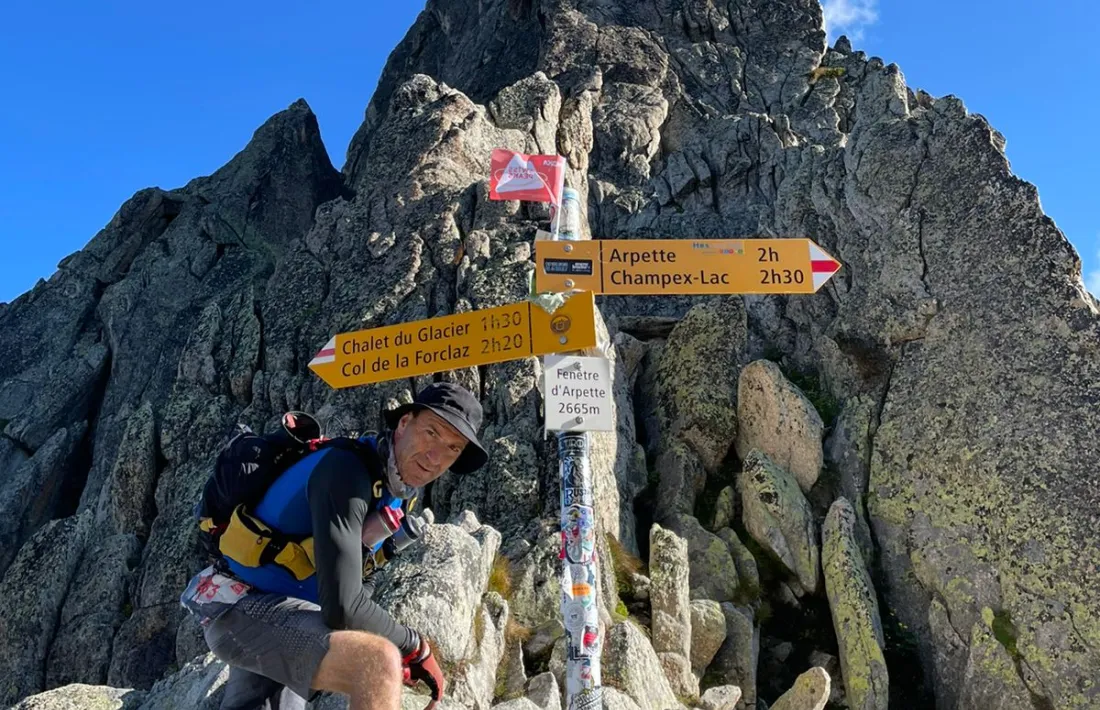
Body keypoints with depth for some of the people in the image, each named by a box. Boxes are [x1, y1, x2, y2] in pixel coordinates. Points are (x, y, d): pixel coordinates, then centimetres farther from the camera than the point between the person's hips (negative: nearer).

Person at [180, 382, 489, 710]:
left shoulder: (406, 492, 3)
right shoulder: (346, 470, -26)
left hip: (289, 610, 10)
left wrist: (393, 650, -3)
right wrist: (417, 647, -16)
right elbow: (342, 607, -32)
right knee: (379, 664, -31)